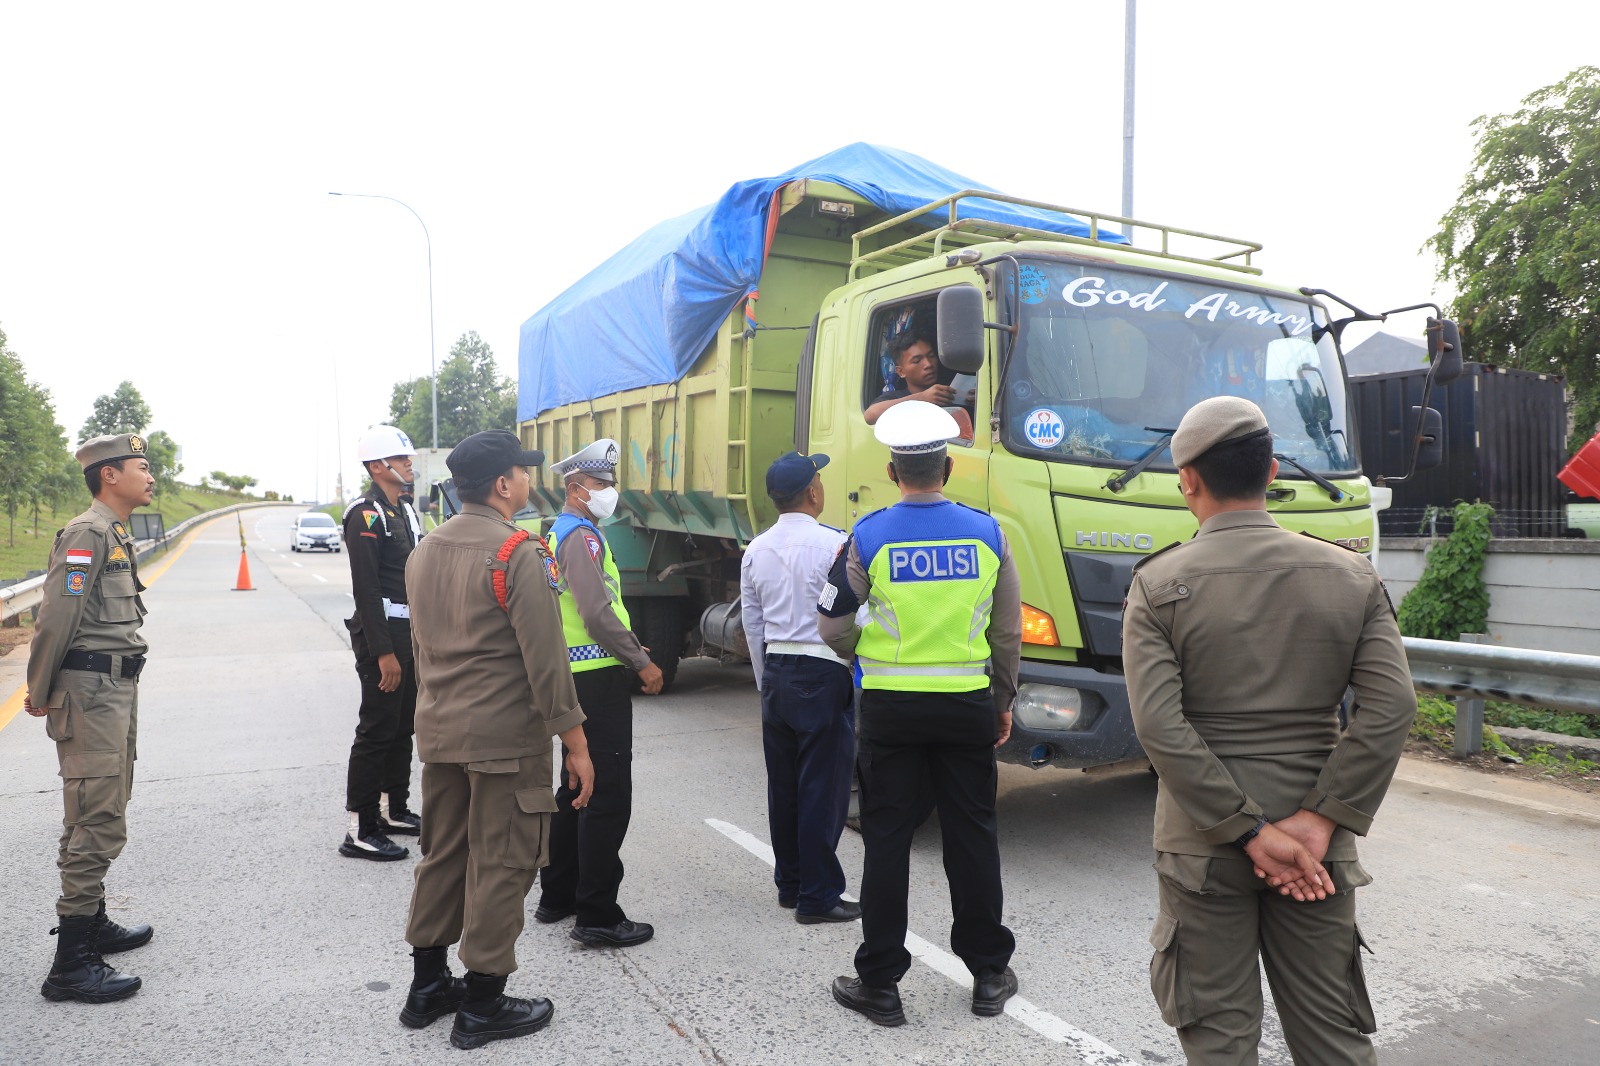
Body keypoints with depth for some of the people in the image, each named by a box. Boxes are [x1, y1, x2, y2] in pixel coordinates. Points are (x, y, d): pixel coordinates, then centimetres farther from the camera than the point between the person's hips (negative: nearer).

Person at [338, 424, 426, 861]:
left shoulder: (405, 510, 16)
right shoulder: (366, 515, -14)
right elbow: (367, 590, -19)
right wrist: (383, 652, -23)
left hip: (409, 632, 9)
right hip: (381, 633, -9)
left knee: (403, 726, 17)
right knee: (377, 730, -5)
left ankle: (393, 809, 30)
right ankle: (360, 831, 2)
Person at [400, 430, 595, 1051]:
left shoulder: (425, 550, 9)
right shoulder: (518, 553, -17)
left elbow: (422, 644, 16)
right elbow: (545, 660, -18)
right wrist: (576, 744, -12)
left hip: (438, 733, 8)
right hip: (506, 737, -8)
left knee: (443, 855, 18)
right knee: (500, 866, 4)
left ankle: (427, 987, 31)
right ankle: (483, 1009, 15)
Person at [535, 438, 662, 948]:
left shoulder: (559, 533, 18)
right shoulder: (581, 536, -14)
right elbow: (597, 612, -23)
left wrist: (624, 646, 18)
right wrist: (641, 662, -15)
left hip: (576, 674, 11)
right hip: (597, 677, -11)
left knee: (578, 787, 19)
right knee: (607, 796, -6)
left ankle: (557, 895, 29)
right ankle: (597, 916, 0)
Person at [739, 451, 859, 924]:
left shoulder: (756, 551, 7)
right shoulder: (833, 544, -13)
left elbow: (753, 625, 13)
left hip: (777, 672, 7)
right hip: (824, 673, -7)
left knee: (783, 784, 14)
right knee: (823, 789, 0)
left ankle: (789, 883, 26)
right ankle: (818, 896, 7)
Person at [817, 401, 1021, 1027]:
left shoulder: (869, 536, -8)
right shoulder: (986, 532, -2)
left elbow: (833, 628, -3)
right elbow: (1008, 633, 4)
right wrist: (1004, 704, 15)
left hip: (890, 707, -2)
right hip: (968, 705, 2)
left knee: (886, 840, 7)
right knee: (973, 836, 13)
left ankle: (880, 984, 16)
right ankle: (989, 974, 26)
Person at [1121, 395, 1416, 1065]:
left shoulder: (1159, 584, -9)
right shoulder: (1351, 576, -1)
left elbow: (1159, 725, -18)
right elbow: (1391, 707, -8)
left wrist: (1250, 831, -13)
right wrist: (1320, 822, -9)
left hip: (1202, 848, -2)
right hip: (1317, 848, 3)